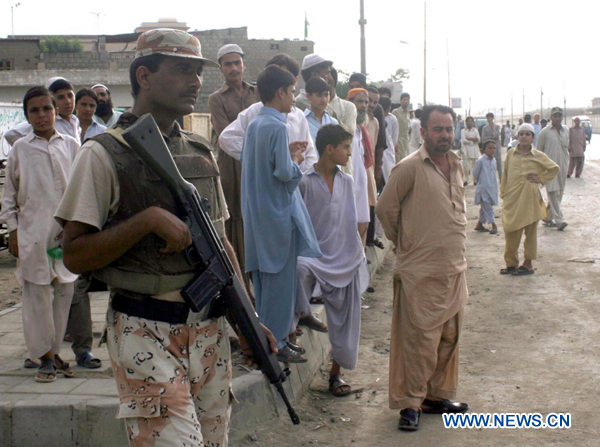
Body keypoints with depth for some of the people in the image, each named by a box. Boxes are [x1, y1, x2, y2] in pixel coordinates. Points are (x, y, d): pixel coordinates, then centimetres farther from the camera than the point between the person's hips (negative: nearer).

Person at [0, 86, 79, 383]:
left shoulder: (71, 146, 7)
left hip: (67, 232, 1)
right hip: (32, 233, -1)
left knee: (64, 292, 5)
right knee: (37, 294, -2)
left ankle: (53, 351, 17)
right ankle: (45, 356, 8)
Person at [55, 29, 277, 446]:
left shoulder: (202, 152, 12)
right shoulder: (105, 154, -7)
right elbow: (75, 255, -12)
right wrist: (148, 219, -22)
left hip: (210, 328, 6)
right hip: (146, 333, -6)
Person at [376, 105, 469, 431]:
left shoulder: (457, 166, 11)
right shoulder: (409, 167, -13)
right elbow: (385, 208, -7)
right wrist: (403, 242, 4)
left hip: (455, 268, 7)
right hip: (421, 272, -7)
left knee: (448, 337, 14)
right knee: (419, 339, -2)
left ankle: (436, 395, 28)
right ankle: (409, 403, 11)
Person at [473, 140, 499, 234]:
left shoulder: (494, 160, 8)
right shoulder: (480, 161, -12)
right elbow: (475, 173, -3)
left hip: (492, 187, 7)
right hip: (484, 188, -7)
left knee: (485, 207, 13)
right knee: (487, 206, -10)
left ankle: (479, 225, 23)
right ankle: (493, 225, -12)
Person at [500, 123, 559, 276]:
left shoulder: (538, 156, -1)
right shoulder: (511, 154, 7)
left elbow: (554, 168, 8)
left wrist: (541, 179, -1)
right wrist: (503, 193, 10)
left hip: (529, 197, -3)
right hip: (512, 198, 3)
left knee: (530, 231, 5)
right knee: (510, 232, 4)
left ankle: (528, 264, 14)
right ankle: (511, 263, 15)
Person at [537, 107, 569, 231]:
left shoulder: (566, 130, 10)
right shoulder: (545, 132, -4)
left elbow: (566, 147, 18)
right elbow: (539, 150, 1)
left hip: (563, 165, 5)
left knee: (559, 193, 7)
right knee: (552, 192, -12)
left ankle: (548, 217, 20)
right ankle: (559, 220, -15)